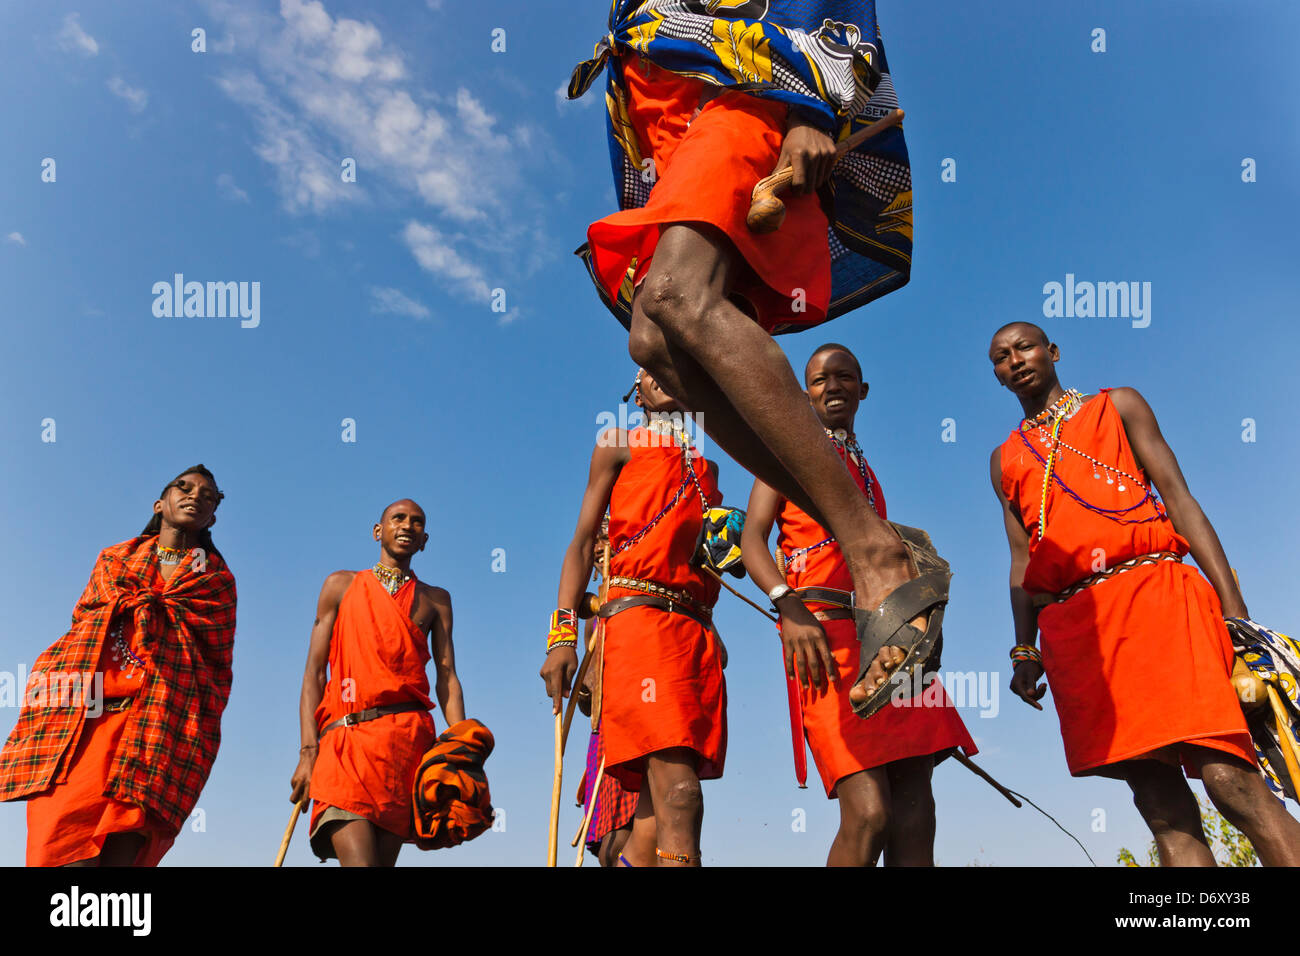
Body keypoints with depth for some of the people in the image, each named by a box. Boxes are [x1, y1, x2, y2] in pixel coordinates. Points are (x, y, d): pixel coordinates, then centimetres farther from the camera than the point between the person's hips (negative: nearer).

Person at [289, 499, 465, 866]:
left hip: (409, 736, 2)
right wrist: (308, 751, -2)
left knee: (384, 859, -4)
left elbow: (447, 677, 12)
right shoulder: (341, 585, 18)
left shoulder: (435, 599, 21)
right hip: (345, 736, -1)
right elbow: (314, 672, 11)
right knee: (359, 860, -20)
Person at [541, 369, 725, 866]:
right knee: (679, 796, -21)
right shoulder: (618, 445, 17)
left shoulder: (707, 465, 28)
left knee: (658, 805, -1)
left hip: (699, 628, 5)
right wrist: (562, 634, -6)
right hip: (640, 615, -5)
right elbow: (582, 542, 8)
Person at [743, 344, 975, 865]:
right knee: (868, 811, -20)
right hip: (825, 629, -6)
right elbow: (752, 539, 0)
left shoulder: (865, 470, 29)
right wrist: (789, 606, -18)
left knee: (914, 810, -5)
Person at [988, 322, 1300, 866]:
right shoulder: (1005, 461, 25)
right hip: (1072, 627, 3)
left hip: (1153, 595, -2)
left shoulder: (1117, 407, 18)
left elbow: (1178, 498, 8)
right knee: (1159, 800, -5)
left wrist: (1232, 605, -3)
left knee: (1228, 779, -17)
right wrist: (1025, 649, 7)